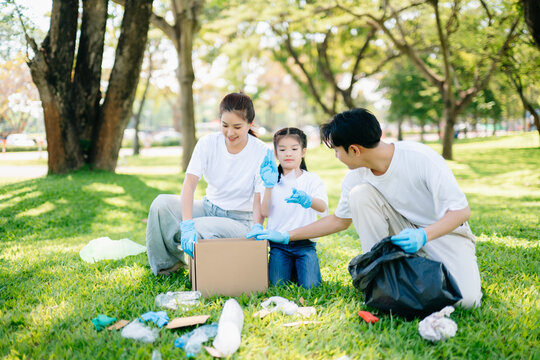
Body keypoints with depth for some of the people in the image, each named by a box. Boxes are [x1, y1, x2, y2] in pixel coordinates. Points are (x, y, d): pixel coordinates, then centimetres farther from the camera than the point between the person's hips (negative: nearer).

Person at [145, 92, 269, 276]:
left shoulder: (261, 152, -12)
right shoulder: (208, 143, -7)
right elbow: (189, 183, -19)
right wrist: (187, 225, -33)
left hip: (239, 219, -3)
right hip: (208, 208, 4)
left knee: (202, 228, -34)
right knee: (161, 203, -21)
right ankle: (167, 263, -3)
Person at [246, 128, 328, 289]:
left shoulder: (312, 180, 0)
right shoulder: (270, 179, 6)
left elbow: (323, 208, -19)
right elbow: (264, 212, -4)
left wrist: (307, 200, -42)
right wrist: (268, 186, -13)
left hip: (305, 243, -1)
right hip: (278, 243, 1)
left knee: (310, 286, -16)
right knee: (278, 285, -14)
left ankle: (297, 268, 16)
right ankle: (289, 268, 18)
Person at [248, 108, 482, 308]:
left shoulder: (421, 158, -25)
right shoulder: (357, 177, -8)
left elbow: (461, 211, -23)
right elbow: (339, 220, 7)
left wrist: (424, 235, -41)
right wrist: (286, 236, 4)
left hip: (445, 232, -4)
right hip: (406, 230, 5)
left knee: (465, 299, -31)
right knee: (359, 194, -21)